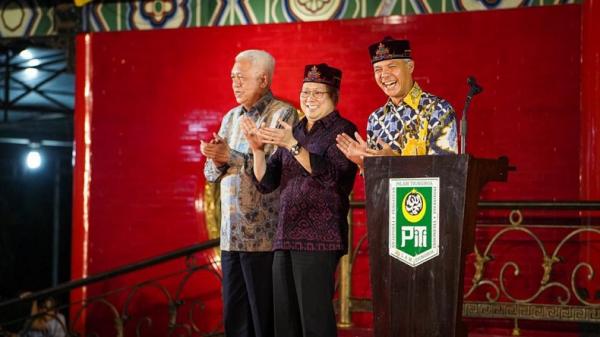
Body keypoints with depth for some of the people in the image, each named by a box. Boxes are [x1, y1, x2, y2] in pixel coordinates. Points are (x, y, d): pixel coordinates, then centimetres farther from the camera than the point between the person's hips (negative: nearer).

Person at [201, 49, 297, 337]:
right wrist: (216, 160, -6)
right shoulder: (231, 117, 17)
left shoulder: (283, 115, -6)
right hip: (231, 234, 7)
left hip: (264, 235, -7)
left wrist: (231, 156, -16)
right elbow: (211, 173, 16)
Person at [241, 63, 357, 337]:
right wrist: (257, 149, -3)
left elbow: (330, 176, -17)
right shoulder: (294, 132, 18)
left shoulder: (342, 131, -1)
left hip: (318, 239, -7)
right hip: (285, 239, 7)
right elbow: (265, 183, 13)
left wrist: (292, 145, -21)